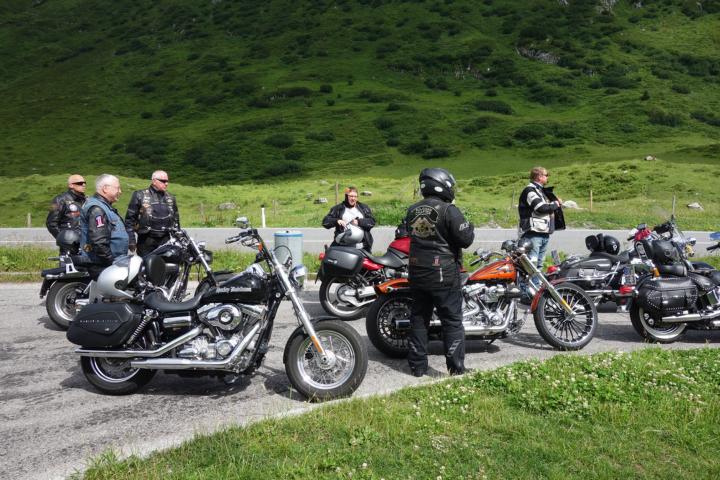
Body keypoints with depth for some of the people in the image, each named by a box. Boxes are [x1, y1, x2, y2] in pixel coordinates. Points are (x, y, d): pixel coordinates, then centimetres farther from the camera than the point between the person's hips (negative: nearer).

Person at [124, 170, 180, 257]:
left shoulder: (170, 198, 13)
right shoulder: (140, 196, -1)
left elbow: (176, 218, 20)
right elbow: (130, 218, -2)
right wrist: (131, 240, -6)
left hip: (165, 240, 4)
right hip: (146, 241, -4)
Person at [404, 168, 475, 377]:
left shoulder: (412, 211, 7)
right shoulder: (448, 210, -13)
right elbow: (465, 239, -13)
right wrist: (470, 227, 6)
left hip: (416, 272, 6)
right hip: (443, 274, -6)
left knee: (418, 318, 13)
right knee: (452, 320, 3)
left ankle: (417, 365, 18)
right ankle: (456, 367, 7)